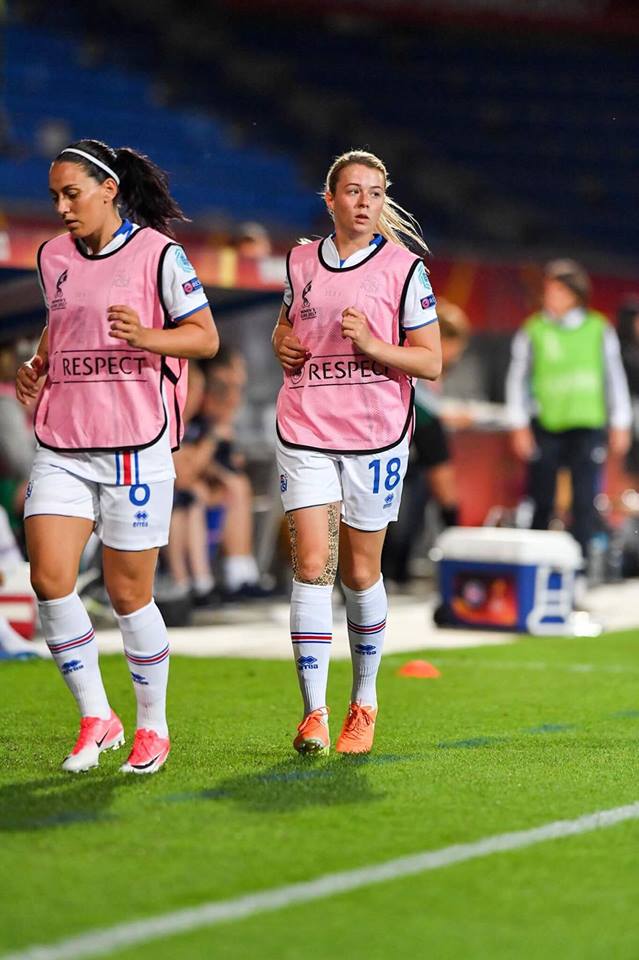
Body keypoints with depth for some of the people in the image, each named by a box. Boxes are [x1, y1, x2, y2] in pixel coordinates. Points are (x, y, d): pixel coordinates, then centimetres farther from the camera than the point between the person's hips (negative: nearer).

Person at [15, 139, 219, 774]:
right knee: (48, 578, -10)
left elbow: (205, 336, -4)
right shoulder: (53, 257, 11)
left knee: (128, 594, 1)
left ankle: (153, 725, 20)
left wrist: (145, 336, -21)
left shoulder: (158, 253, -5)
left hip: (134, 447, -5)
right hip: (61, 446, 5)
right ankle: (95, 717, 6)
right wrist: (38, 368, 7)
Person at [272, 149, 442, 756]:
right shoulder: (301, 262, 7)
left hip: (376, 435, -2)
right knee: (311, 565, -9)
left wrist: (372, 344, -18)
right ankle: (314, 714, -10)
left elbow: (432, 363, -3)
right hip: (304, 432, 2)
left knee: (359, 573, 6)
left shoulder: (404, 268, -3)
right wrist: (281, 342, 4)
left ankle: (364, 702, 25)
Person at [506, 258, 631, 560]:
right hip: (545, 427, 0)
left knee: (586, 501, -7)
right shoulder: (532, 332, 2)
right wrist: (519, 427, 0)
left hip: (588, 425, 0)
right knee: (541, 501, 3)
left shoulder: (599, 330, 5)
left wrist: (620, 425, 10)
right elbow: (517, 380, 5)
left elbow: (615, 379, 11)